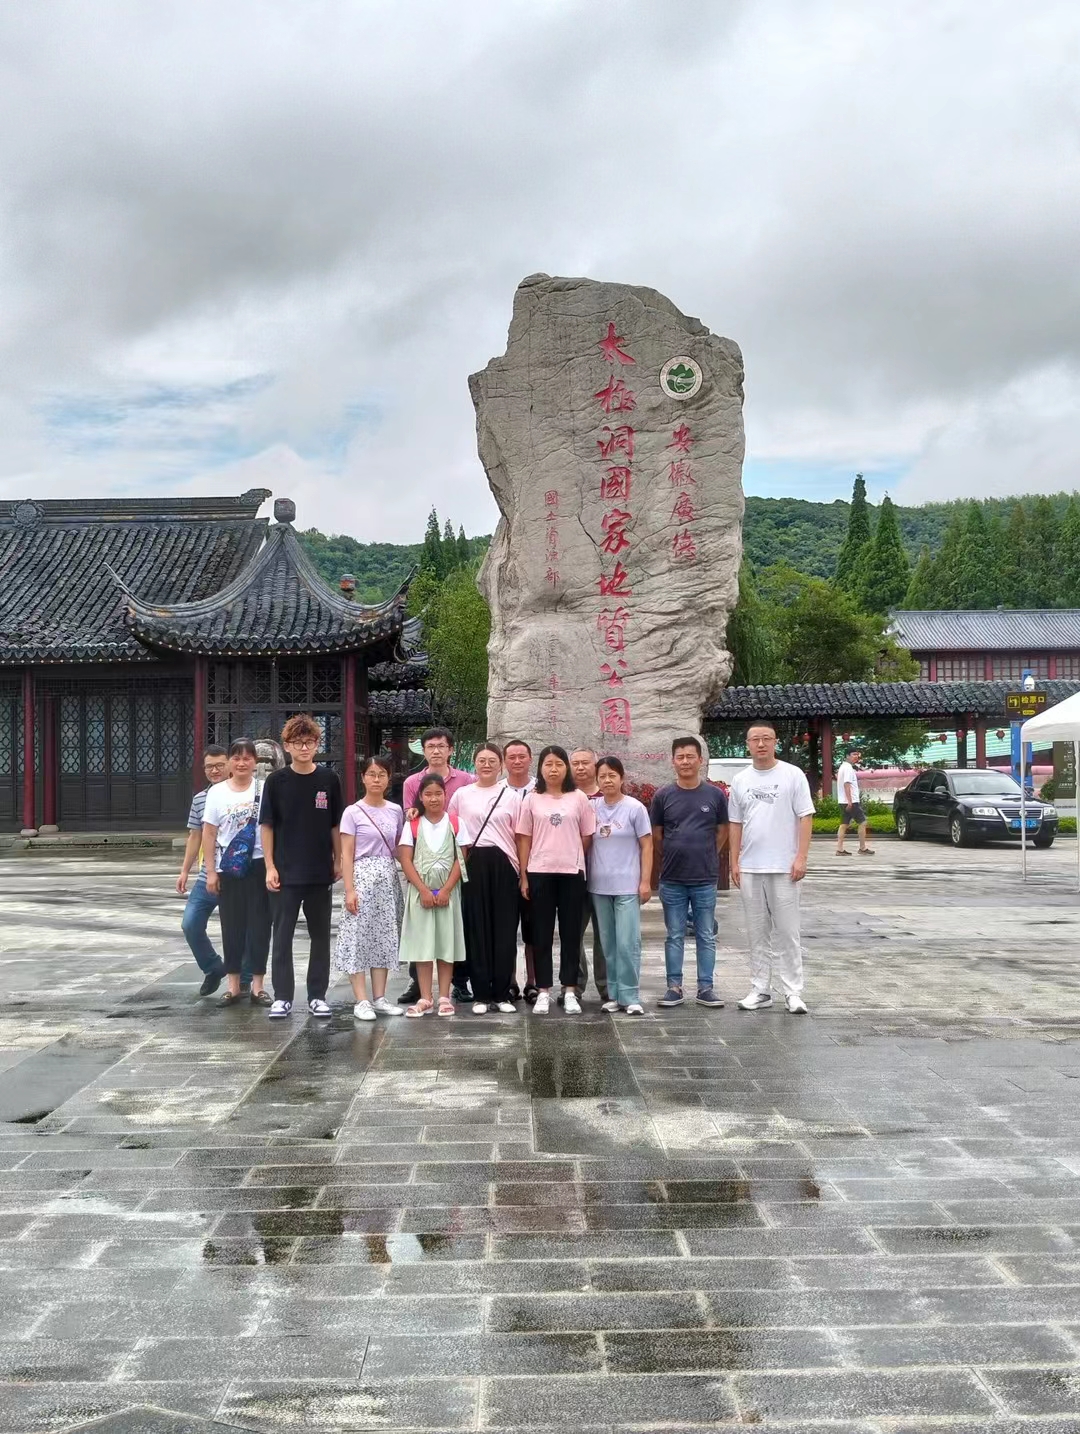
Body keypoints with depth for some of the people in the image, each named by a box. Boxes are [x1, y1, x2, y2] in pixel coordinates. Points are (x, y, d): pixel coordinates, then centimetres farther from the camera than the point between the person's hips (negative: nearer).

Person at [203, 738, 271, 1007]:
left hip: (258, 866, -1)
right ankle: (233, 986, 15)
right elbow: (209, 834, 4)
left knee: (259, 924, 3)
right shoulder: (217, 792, 2)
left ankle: (258, 985, 12)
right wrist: (211, 871, 0)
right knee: (231, 925, 7)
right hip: (228, 868, 1)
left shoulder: (264, 790, -1)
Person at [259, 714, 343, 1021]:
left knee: (320, 935, 8)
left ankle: (317, 996, 18)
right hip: (285, 872, -1)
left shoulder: (329, 779, 1)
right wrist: (270, 866, -5)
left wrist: (338, 861, 5)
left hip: (320, 872, 2)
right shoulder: (276, 781, -3)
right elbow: (267, 825, 0)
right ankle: (282, 997, 11)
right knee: (282, 935, 3)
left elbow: (335, 824, 7)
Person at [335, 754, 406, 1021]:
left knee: (384, 937, 8)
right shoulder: (353, 812, -4)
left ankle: (380, 998, 15)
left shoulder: (396, 811, 8)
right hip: (362, 876, -4)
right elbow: (346, 855, -7)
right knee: (359, 936, -5)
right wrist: (349, 890, -12)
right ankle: (361, 1001, -1)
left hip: (389, 878, 4)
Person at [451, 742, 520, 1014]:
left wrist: (523, 871, 1)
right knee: (477, 928, 1)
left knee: (505, 929, 0)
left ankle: (502, 993, 9)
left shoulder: (510, 797, 7)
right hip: (473, 864, 0)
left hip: (504, 864, 0)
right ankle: (481, 994, 7)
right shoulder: (461, 795, 7)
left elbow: (519, 837, 6)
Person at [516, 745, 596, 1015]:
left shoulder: (579, 799, 3)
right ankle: (544, 991, 9)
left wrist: (572, 859, 5)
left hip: (571, 873, 0)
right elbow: (524, 840, 4)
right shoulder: (532, 800, 4)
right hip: (540, 873, 0)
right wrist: (524, 876, 0)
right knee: (542, 933, 3)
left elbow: (586, 837, 8)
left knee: (571, 932, 4)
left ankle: (570, 991, 10)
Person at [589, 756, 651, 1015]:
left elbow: (646, 846, -2)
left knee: (627, 943, -6)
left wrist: (645, 881, -7)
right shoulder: (591, 808, 5)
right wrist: (586, 877, 5)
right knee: (608, 944, 9)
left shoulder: (634, 808, -4)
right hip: (599, 886, 4)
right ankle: (614, 994, 16)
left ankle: (630, 996, 1)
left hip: (627, 886, -4)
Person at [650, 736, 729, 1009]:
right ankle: (674, 987, 15)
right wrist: (665, 864, 7)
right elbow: (656, 836, 7)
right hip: (672, 881, 0)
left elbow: (722, 832, 9)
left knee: (706, 936, 7)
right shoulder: (663, 796, 1)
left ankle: (705, 988, 15)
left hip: (705, 879, 0)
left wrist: (707, 858, 6)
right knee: (674, 936, 8)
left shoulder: (715, 795, 0)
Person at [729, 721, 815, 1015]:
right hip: (750, 868, 4)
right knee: (757, 932, 10)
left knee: (787, 931, -2)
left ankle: (793, 992, 4)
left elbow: (805, 817, -5)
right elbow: (736, 824, 13)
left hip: (783, 867, -4)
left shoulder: (792, 775, -3)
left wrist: (801, 858, -12)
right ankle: (761, 991, 17)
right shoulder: (740, 780, 9)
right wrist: (734, 863, 8)